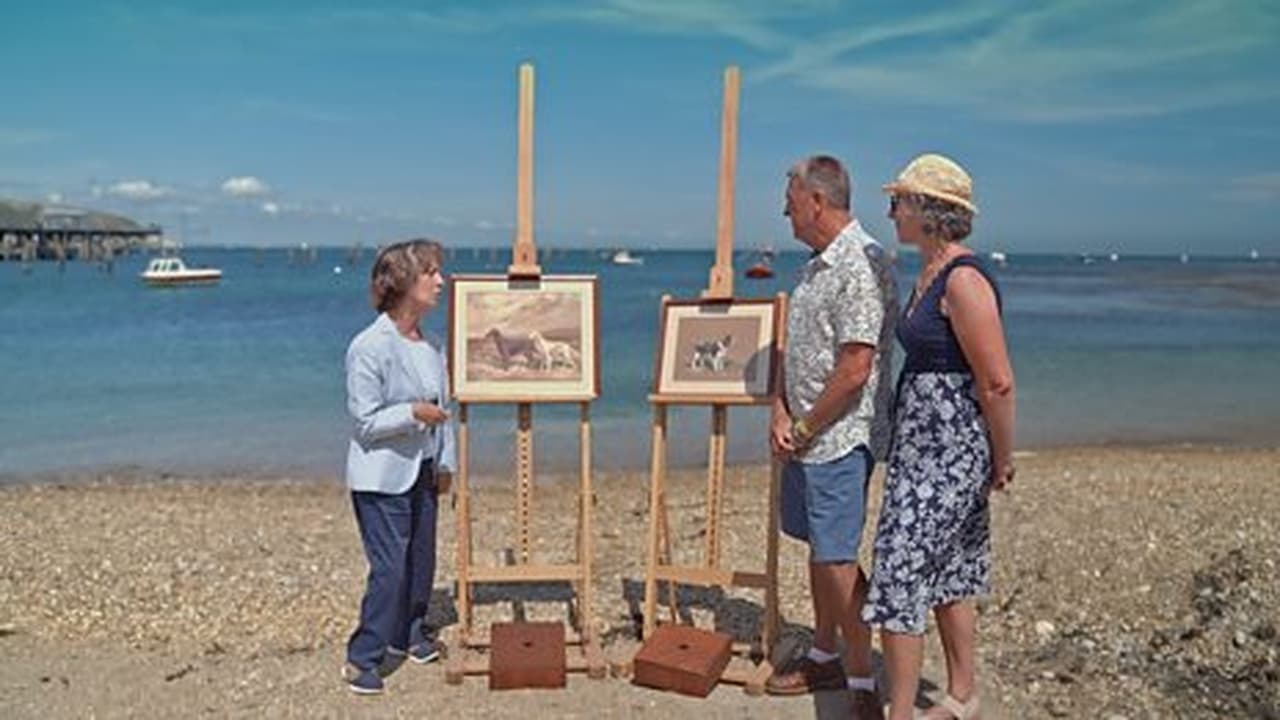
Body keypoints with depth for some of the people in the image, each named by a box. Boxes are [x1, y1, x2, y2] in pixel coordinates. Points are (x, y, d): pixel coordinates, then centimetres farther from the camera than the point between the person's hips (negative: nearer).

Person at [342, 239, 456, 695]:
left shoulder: (432, 345, 5)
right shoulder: (369, 347, -18)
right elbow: (364, 421, -17)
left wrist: (445, 462, 12)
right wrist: (413, 413, -26)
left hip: (422, 472, 7)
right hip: (382, 477, -7)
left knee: (421, 560, 16)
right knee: (389, 567, -6)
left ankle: (408, 635, 36)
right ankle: (363, 658, 8)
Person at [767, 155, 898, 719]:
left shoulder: (862, 266, -18)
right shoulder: (817, 265, 13)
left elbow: (854, 370, -23)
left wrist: (806, 428, -14)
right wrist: (781, 414, 2)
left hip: (838, 438, -9)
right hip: (805, 437, 9)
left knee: (836, 558, -4)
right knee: (819, 548, 17)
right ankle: (824, 657, 32)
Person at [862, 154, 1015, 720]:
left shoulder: (964, 281, -20)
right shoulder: (929, 272, 10)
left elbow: (998, 383, -20)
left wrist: (1002, 461, -10)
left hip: (948, 449, -10)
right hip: (924, 442, 10)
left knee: (900, 576, -5)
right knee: (948, 573, 19)